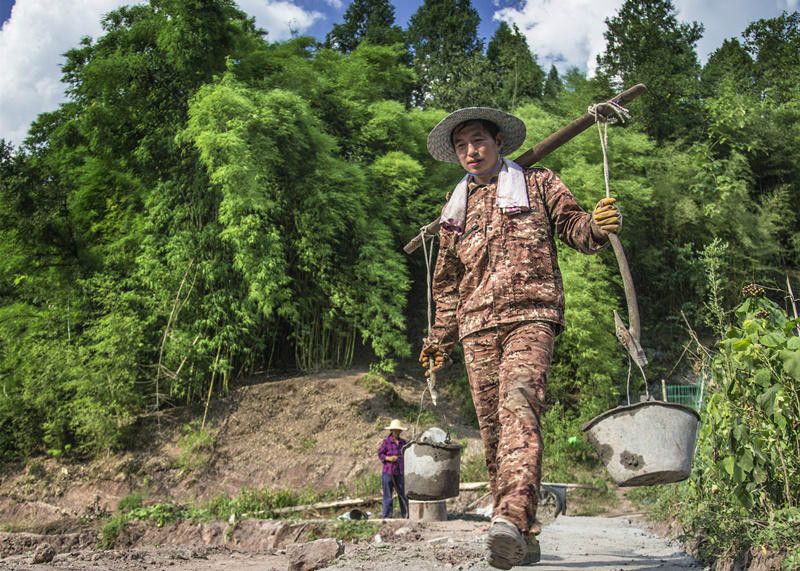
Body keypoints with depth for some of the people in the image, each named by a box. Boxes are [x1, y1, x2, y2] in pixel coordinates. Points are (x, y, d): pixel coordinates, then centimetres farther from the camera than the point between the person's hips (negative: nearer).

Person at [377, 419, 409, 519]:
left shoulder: (403, 442, 11)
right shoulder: (386, 442, -3)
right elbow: (380, 453, -4)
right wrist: (389, 458, -19)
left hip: (400, 472, 4)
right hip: (388, 472, -4)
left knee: (403, 493, 6)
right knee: (387, 494, 2)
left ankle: (405, 514, 15)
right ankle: (386, 515, 9)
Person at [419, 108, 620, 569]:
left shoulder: (538, 184, 15)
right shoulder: (456, 208, 23)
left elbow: (572, 224, 6)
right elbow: (447, 282, 27)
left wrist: (597, 225, -18)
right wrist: (440, 339, 26)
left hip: (530, 315, -4)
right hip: (477, 327, 4)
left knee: (518, 404, -28)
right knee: (493, 429, 0)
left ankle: (513, 518, -42)